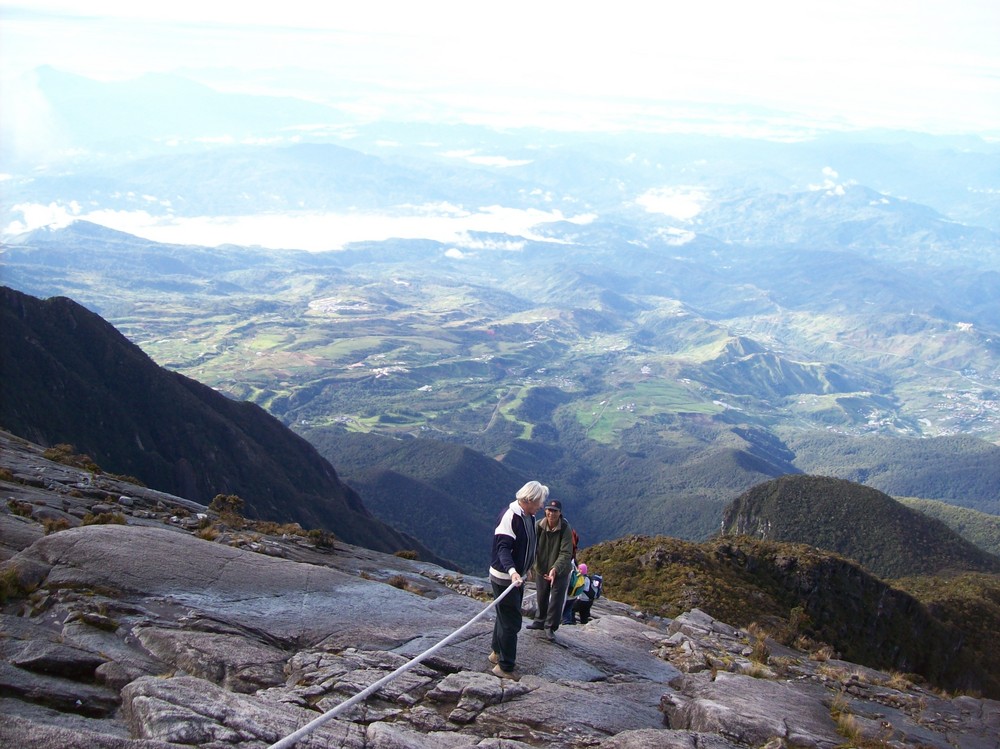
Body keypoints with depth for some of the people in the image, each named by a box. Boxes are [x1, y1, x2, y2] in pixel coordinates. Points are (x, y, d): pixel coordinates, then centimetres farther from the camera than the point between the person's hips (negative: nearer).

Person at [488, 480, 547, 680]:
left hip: (517, 577, 10)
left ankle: (497, 653, 38)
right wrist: (512, 571, -43)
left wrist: (526, 568, 31)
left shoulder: (528, 517, 8)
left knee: (505, 617, 22)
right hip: (504, 578, -10)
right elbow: (503, 547, -29)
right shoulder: (509, 516, -23)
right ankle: (505, 667, 4)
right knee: (511, 622, -5)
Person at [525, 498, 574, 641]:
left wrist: (555, 569, -39)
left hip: (560, 571, -3)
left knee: (556, 599, 1)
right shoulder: (538, 526, -16)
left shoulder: (566, 529, -23)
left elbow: (566, 553, -26)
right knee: (541, 597, 19)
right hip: (541, 569, 3)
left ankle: (550, 626, 18)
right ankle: (540, 621, 40)